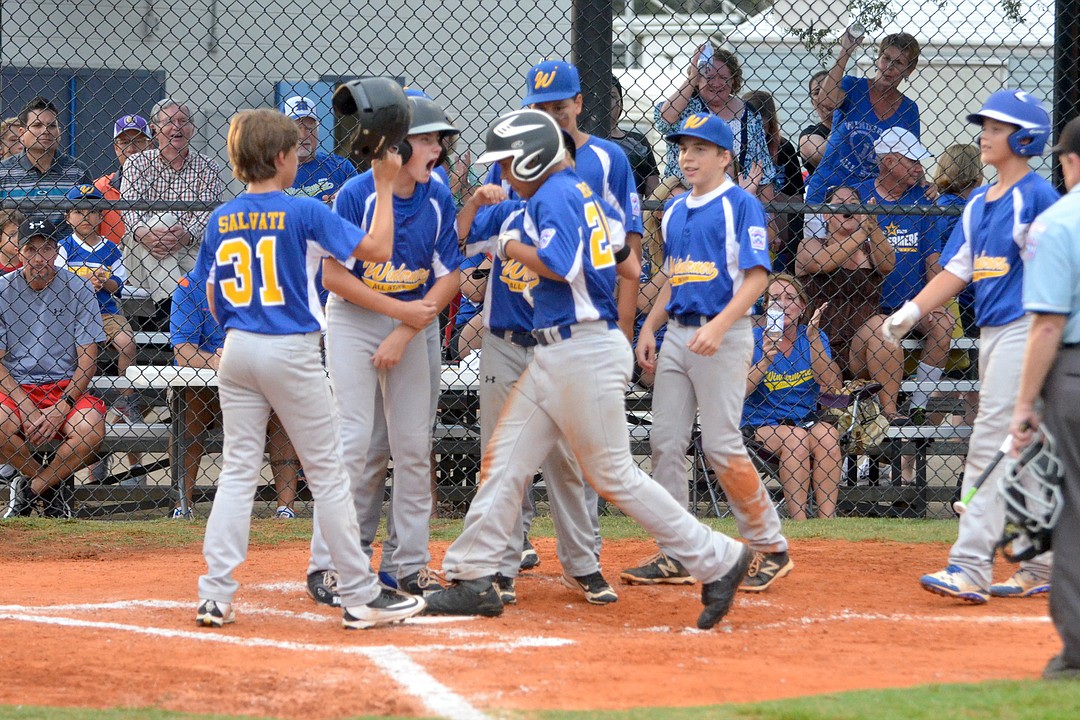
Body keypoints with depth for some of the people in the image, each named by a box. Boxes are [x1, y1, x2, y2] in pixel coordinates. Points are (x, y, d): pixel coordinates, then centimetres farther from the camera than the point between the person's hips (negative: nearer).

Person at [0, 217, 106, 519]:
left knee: (91, 429, -31)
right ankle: (55, 485, -4)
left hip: (66, 388, 0)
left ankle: (31, 488, -5)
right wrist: (29, 412, -16)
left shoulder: (78, 289, -1)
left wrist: (62, 407, -16)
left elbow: (87, 360, -1)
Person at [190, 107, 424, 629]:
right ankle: (361, 596, 6)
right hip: (291, 353, -5)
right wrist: (385, 185, -2)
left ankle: (215, 596, 0)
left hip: (237, 351, 5)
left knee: (238, 469, 8)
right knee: (328, 473, 2)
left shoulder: (221, 220, 4)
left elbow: (214, 301, 9)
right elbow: (377, 249, -10)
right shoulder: (304, 213, -11)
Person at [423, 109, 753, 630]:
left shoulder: (552, 196, -12)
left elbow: (559, 265, -25)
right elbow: (629, 269, 18)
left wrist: (511, 247, -9)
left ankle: (717, 560, 0)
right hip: (555, 355, 10)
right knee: (504, 461, 8)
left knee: (613, 476, -5)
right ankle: (472, 579, 10)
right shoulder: (582, 193, 16)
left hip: (585, 351, -10)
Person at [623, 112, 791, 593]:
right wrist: (650, 327, 12)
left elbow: (757, 275, -13)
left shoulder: (740, 205, -6)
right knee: (665, 442, 2)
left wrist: (719, 325, -24)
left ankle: (771, 549, 1)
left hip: (723, 336, -7)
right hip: (677, 334, 7)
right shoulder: (674, 211, 16)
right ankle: (674, 556, 7)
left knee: (721, 445, -11)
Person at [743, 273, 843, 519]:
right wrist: (765, 362, -22)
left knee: (828, 434, -28)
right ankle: (798, 521, -32)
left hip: (806, 421, 2)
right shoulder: (755, 339, 1)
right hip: (761, 424, -2)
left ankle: (827, 519, -30)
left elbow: (832, 386, -7)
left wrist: (814, 342, -15)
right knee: (795, 437, -31)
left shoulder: (815, 338, 8)